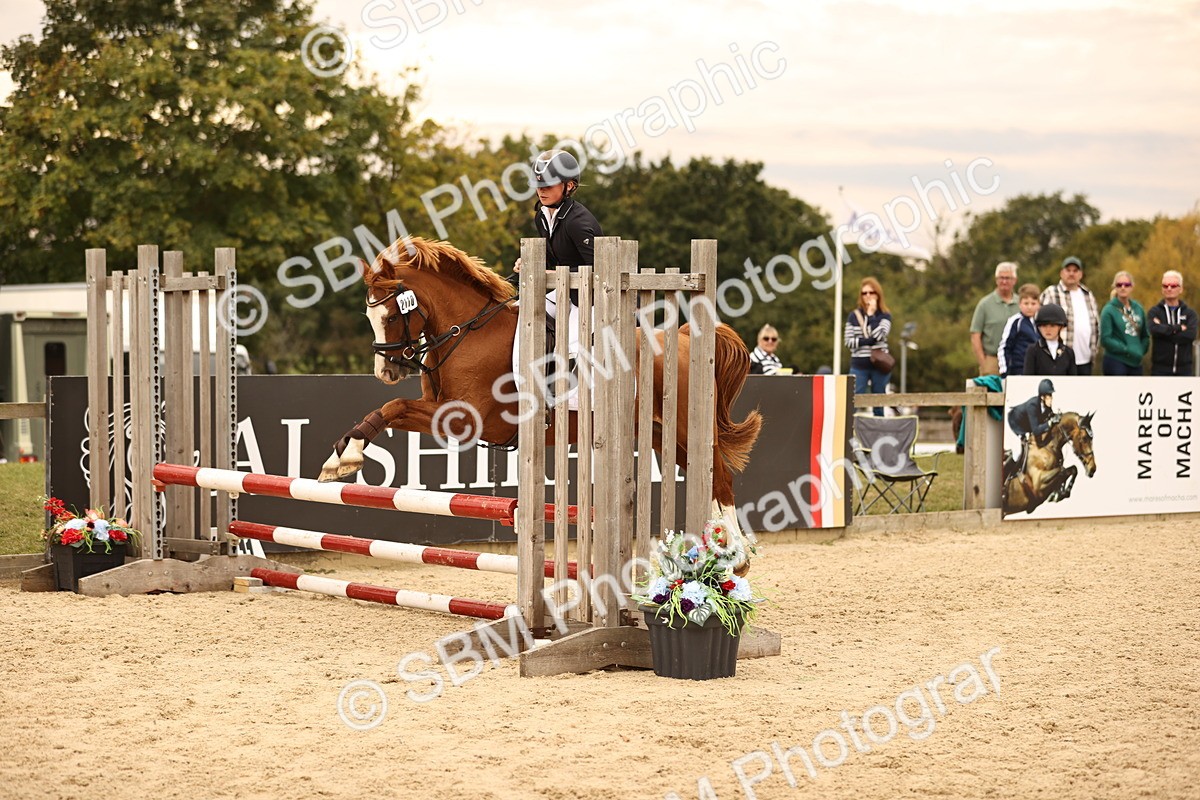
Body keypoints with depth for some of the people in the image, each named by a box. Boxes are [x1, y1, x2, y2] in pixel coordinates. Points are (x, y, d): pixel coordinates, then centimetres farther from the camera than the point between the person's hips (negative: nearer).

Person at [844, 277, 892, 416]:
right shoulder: (854, 315, 5)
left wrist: (871, 314, -9)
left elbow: (879, 335, -14)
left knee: (879, 406, 7)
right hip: (859, 365, 0)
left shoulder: (885, 315, 3)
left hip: (879, 365, 0)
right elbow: (849, 341, -3)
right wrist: (869, 341, -14)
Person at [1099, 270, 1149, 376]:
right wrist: (1127, 350, -16)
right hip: (1115, 362, -5)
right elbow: (1105, 339, -12)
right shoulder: (1109, 310, -7)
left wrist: (1141, 350, -2)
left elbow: (1145, 335, 16)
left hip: (1135, 363, 5)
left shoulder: (1138, 308, 9)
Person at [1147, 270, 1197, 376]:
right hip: (1161, 368, -1)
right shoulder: (1155, 312, 4)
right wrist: (1179, 328, -12)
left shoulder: (1190, 313, 7)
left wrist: (1165, 330, -11)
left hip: (1184, 368, 1)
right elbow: (1154, 329, -18)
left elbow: (1190, 335, -12)